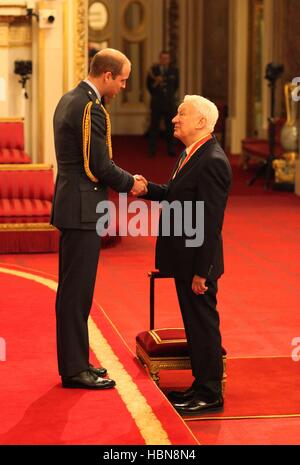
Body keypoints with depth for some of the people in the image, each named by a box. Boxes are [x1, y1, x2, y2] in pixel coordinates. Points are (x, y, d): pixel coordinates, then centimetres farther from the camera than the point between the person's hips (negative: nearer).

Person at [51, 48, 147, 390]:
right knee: (76, 292, -4)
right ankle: (75, 370, 2)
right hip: (82, 211, -10)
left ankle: (74, 361, 25)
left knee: (73, 290, 16)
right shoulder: (90, 108, -18)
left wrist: (123, 179, 12)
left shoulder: (69, 99, 13)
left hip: (71, 205, 10)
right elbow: (100, 166, -20)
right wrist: (130, 183, -2)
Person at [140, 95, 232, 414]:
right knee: (195, 323, 17)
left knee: (203, 323, 0)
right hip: (185, 259, 10)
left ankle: (209, 395, 10)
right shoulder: (191, 154, 10)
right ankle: (202, 384, 29)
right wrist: (147, 188, 1)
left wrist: (201, 271, -22)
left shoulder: (212, 161, -21)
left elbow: (210, 221, -23)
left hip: (197, 262, -10)